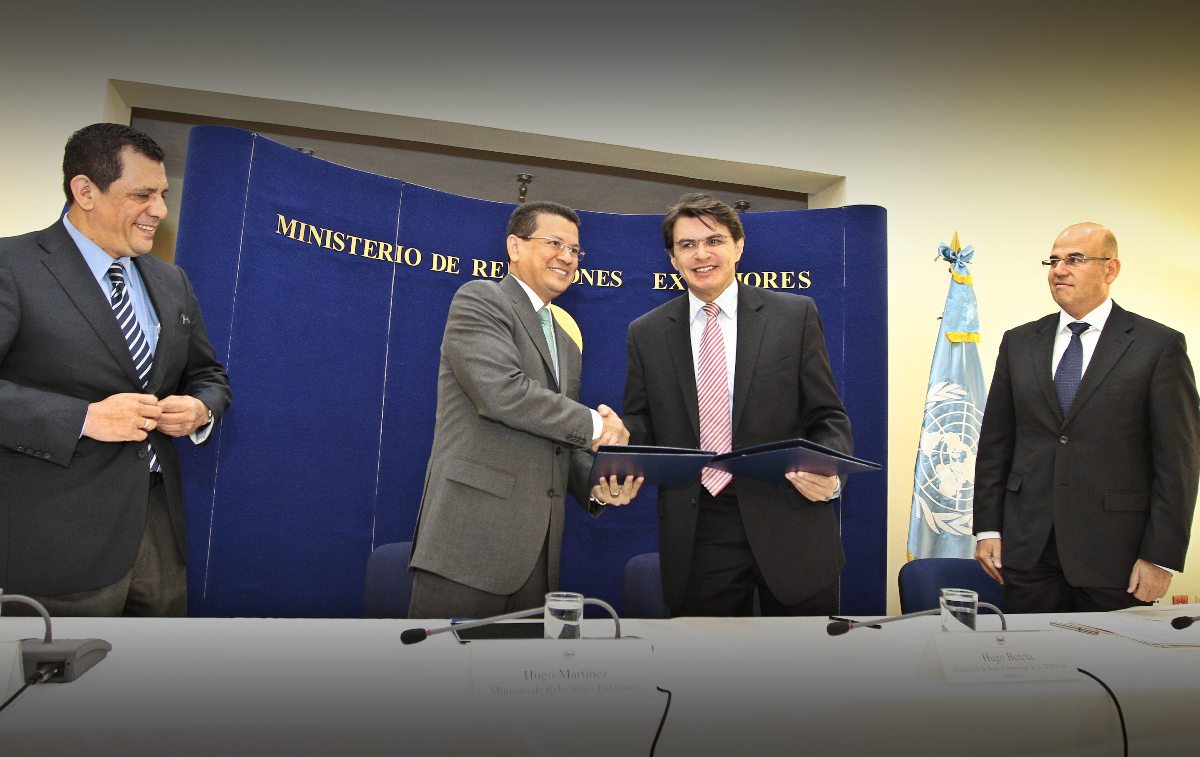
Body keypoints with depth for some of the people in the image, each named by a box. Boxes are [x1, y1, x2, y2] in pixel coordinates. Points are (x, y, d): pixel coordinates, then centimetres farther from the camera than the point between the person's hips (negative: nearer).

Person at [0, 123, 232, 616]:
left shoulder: (171, 282, 11)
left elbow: (207, 375, 18)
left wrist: (201, 409, -4)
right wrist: (83, 418, -23)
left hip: (158, 517, 6)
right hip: (61, 534, -6)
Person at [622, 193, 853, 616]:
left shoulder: (795, 315, 1)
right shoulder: (646, 333, 6)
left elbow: (828, 417, 2)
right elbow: (641, 423, 9)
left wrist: (830, 471, -17)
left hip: (790, 526, 0)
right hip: (697, 535, 1)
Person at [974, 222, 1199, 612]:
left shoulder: (1159, 345, -2)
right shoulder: (1019, 342, 7)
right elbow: (995, 442, 7)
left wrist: (1161, 557, -9)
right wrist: (987, 528, 3)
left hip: (1115, 552, -2)